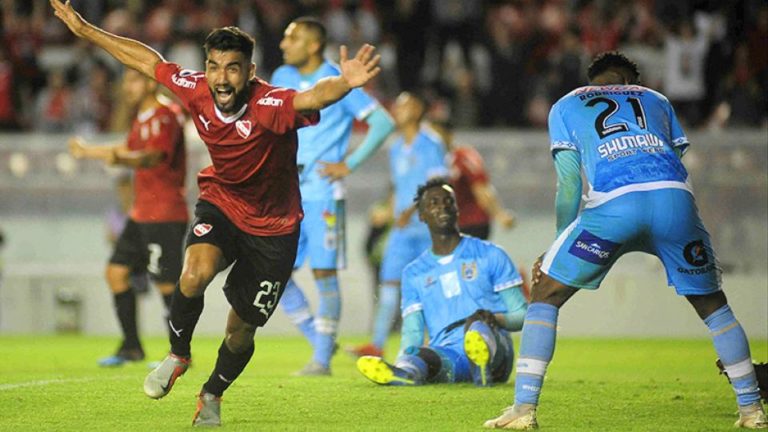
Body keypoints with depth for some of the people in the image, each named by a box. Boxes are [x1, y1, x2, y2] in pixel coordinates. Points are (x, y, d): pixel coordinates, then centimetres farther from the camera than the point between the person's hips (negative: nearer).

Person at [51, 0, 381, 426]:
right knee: (194, 275, -29)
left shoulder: (269, 106, -31)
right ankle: (177, 355, 0)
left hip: (272, 227, -2)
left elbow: (312, 98, -52)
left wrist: (344, 83, -75)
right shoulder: (196, 91, -17)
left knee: (241, 331, 7)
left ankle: (212, 395, 38)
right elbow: (149, 61, 1)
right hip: (219, 204, 2)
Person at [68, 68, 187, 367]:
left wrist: (121, 160, -51)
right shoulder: (143, 117, 15)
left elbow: (155, 157, -33)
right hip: (141, 214, 10)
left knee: (166, 283, -9)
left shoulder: (165, 116, -15)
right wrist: (88, 151, 42)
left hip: (166, 216, -10)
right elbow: (128, 149, 34)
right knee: (116, 271, 8)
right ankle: (131, 347, 15)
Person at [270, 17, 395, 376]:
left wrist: (349, 165, -11)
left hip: (322, 195, -6)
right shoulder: (282, 79, 9)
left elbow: (383, 123, -8)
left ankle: (322, 360, 2)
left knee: (324, 273, -4)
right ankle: (320, 341, 15)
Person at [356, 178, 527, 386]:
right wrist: (405, 357, -12)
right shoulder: (413, 273, 22)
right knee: (419, 357, -36)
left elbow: (521, 314, 11)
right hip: (448, 357, 1)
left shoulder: (490, 255, 15)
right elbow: (411, 332, 13)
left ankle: (483, 368, -67)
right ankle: (404, 372, -68)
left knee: (478, 325, -39)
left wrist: (495, 319, -14)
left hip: (494, 348, -1)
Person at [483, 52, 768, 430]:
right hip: (674, 198, 2)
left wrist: (560, 244, 28)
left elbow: (569, 188, 19)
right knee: (712, 304, 21)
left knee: (545, 294, 12)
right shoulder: (656, 100, 33)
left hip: (613, 201, -2)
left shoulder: (566, 107, 27)